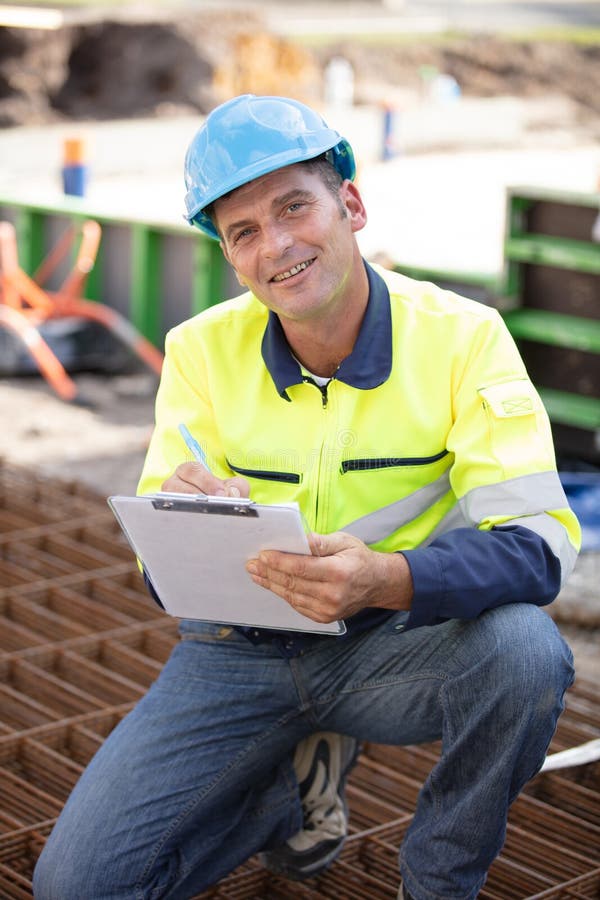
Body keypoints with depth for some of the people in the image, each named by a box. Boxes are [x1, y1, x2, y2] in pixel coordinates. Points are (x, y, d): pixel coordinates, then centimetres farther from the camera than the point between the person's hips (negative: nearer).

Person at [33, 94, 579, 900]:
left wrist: (385, 580, -43)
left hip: (394, 646, -1)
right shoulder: (203, 351, -6)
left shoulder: (461, 337, -14)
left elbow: (537, 543, -22)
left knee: (523, 647, -34)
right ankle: (303, 777, 15)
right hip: (241, 653, 2)